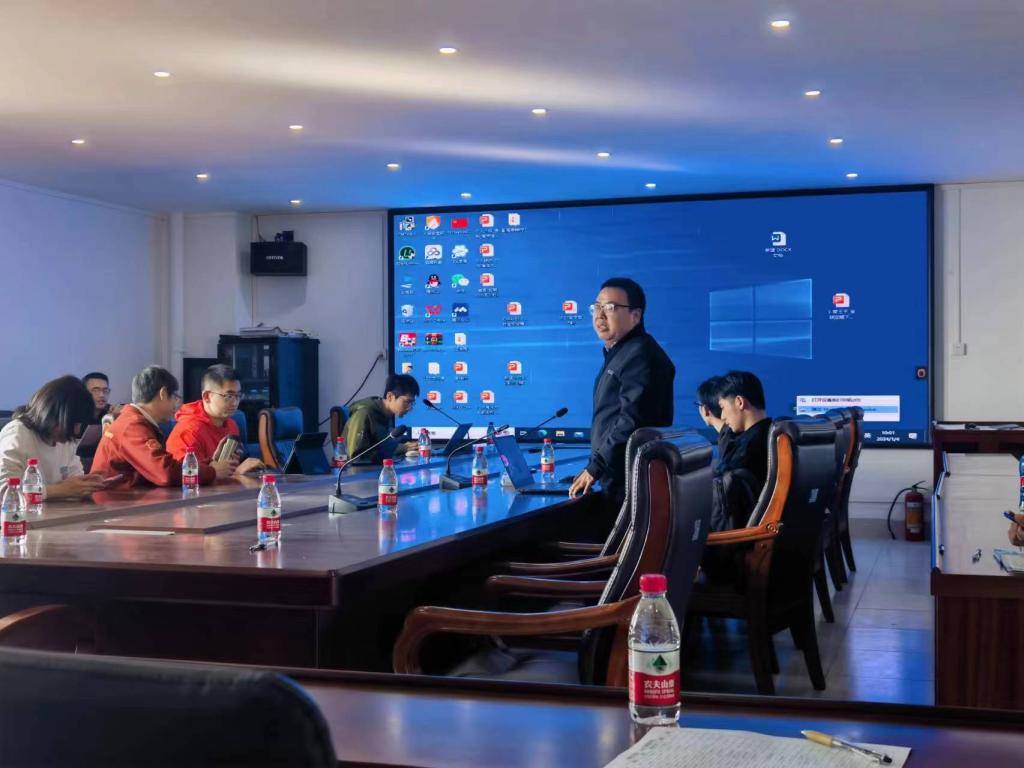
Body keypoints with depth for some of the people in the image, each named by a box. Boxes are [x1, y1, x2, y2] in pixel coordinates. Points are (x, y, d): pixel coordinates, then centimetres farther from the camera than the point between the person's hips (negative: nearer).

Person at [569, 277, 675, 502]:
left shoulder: (640, 355, -13)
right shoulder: (618, 354, 20)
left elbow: (632, 422, -22)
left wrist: (595, 468, -19)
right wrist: (594, 468, 16)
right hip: (617, 481, 10)